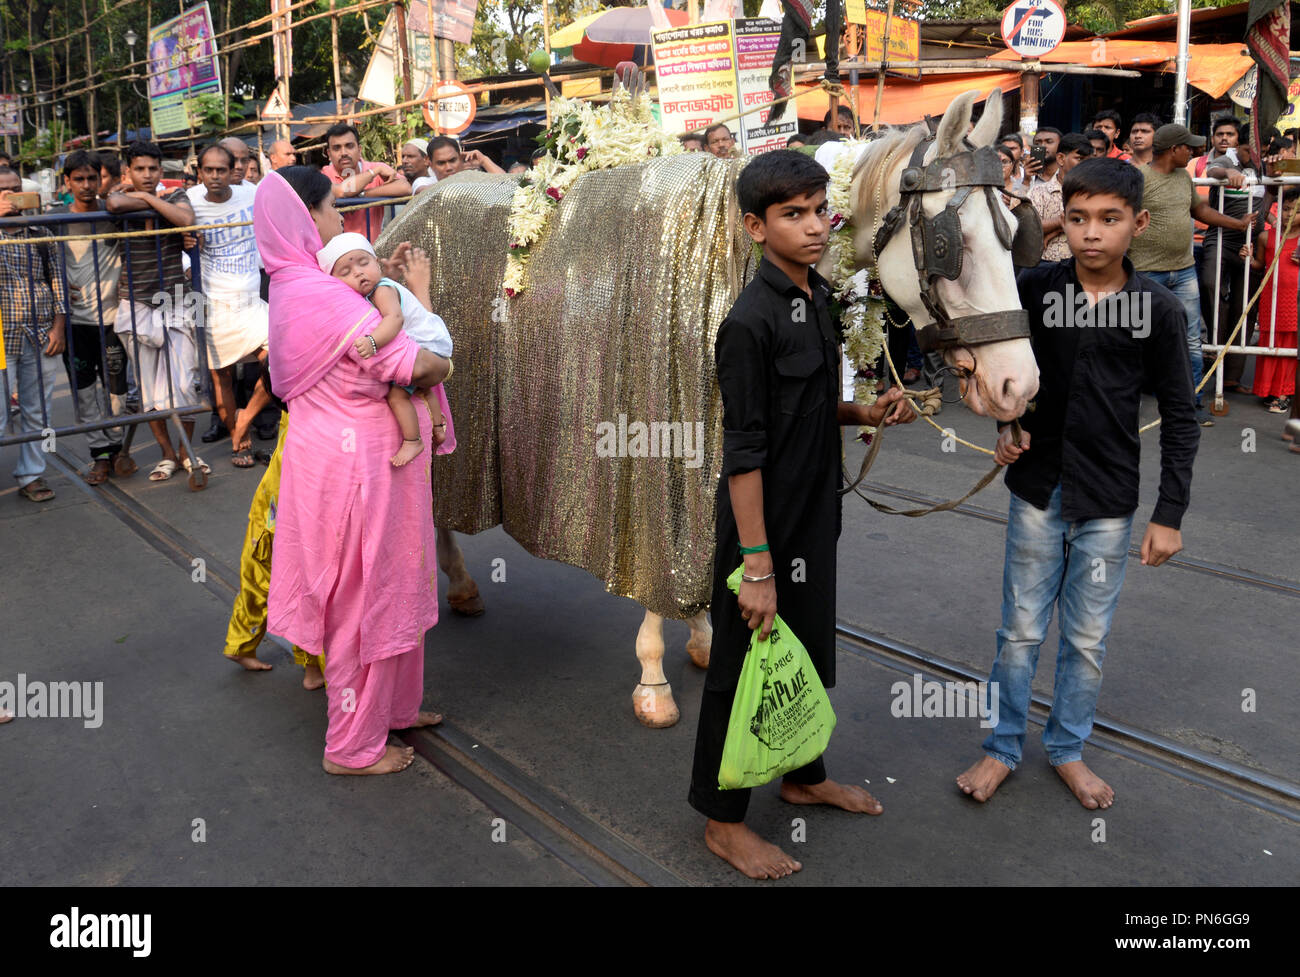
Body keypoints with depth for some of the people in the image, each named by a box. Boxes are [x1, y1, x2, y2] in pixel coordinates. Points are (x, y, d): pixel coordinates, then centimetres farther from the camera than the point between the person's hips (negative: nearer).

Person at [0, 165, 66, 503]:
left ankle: (31, 476, 19)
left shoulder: (40, 234, 10)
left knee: (38, 412, 9)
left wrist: (58, 327, 1)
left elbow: (57, 280, 10)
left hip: (41, 340, 3)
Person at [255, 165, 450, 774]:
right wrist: (440, 368, -5)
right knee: (362, 596, 3)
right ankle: (353, 745, 19)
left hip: (332, 447, 10)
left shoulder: (292, 286, 9)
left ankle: (391, 706, 39)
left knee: (387, 585, 22)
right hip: (352, 457, -10)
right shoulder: (321, 294, -23)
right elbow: (413, 364, -25)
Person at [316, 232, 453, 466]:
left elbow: (394, 318, -45)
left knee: (396, 394, -19)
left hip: (428, 345, -11)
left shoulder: (383, 290, -26)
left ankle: (412, 441, -5)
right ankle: (438, 426, 52)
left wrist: (372, 342, -55)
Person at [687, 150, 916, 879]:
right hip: (765, 525, -8)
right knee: (744, 667, 6)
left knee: (811, 650, 22)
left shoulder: (817, 297, 6)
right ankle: (723, 821, 23)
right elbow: (744, 451, -22)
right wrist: (756, 566, -22)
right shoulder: (752, 320, -21)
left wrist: (867, 414, -1)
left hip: (815, 518, 8)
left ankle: (805, 776, 44)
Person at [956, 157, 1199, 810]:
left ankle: (1067, 748, 33)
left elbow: (1180, 419, -2)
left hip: (1108, 503, 0)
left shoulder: (1158, 309, -8)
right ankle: (1002, 747, 27)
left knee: (1087, 639, 13)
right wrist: (1006, 421, -6)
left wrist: (1169, 514, -4)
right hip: (1037, 491, 1)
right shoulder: (1032, 288, -6)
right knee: (1021, 630, 10)